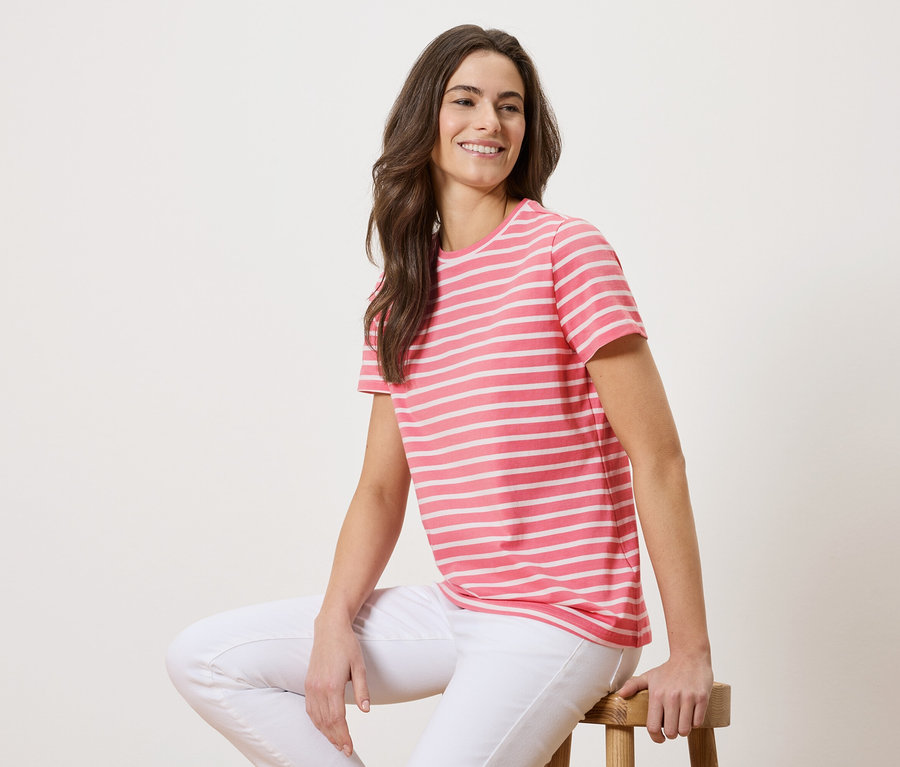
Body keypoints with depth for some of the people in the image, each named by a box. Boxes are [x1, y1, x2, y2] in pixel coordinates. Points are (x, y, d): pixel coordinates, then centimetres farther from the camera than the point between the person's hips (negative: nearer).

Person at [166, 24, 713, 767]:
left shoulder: (566, 251, -9)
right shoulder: (399, 292, 11)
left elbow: (657, 456, -12)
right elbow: (381, 489, 10)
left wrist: (690, 653, -13)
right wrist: (334, 622, -7)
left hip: (562, 622, -6)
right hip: (456, 609, 7)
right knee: (204, 658, 2)